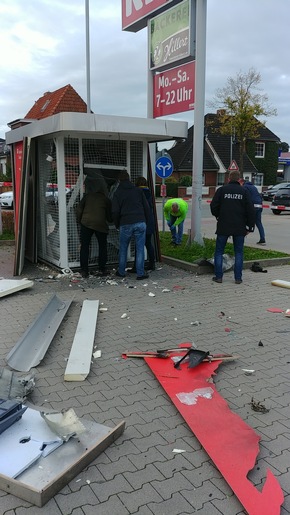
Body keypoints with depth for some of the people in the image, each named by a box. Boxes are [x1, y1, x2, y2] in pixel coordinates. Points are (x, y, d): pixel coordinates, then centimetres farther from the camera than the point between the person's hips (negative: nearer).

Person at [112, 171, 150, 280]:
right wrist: (145, 221, 19)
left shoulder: (117, 193, 6)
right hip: (140, 223, 1)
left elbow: (115, 211, -1)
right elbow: (146, 207, 9)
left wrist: (117, 224, 14)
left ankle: (121, 272, 19)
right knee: (140, 248, 3)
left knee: (123, 248, 14)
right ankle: (140, 273, 2)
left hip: (125, 225, -1)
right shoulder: (138, 190, 12)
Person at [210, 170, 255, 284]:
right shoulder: (244, 191, 2)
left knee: (219, 251, 10)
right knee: (239, 252, 10)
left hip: (223, 226, -1)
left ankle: (218, 276, 8)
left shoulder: (221, 190, -1)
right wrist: (250, 226, 5)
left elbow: (213, 206, -1)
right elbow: (250, 210, -1)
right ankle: (238, 278, 9)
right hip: (239, 228, 1)